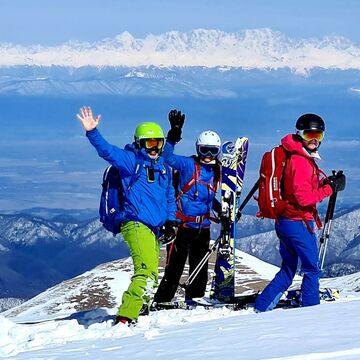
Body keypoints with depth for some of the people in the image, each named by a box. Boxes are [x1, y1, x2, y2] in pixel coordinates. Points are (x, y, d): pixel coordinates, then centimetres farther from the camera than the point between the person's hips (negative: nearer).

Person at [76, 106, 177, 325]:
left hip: (155, 229, 8)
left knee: (150, 273, 9)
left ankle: (130, 315, 18)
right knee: (147, 269, -22)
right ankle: (125, 318, -27)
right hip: (136, 224, -8)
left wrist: (170, 219, 13)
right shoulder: (131, 161, 0)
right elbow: (107, 151, -14)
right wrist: (92, 133, -30)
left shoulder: (164, 168, 20)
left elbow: (170, 196, 28)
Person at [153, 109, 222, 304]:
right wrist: (173, 136, -34)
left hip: (203, 227, 7)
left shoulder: (215, 171, 11)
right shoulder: (188, 164, -6)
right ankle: (161, 302, -1)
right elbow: (167, 158, -23)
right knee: (175, 267, -7)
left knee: (200, 268, 14)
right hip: (183, 225, -6)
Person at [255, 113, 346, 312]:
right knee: (312, 269, 2)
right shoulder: (300, 161, -18)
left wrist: (325, 183, 2)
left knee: (287, 271, 16)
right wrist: (330, 188, -16)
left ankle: (261, 307, 14)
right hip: (298, 223, -10)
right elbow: (304, 197, -23)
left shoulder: (301, 157, 13)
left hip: (285, 221, 10)